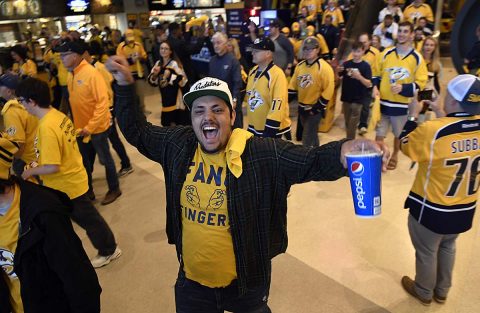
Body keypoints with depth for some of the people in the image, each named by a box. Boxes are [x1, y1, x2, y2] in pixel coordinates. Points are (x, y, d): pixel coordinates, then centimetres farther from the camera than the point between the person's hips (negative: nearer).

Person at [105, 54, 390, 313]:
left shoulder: (262, 153, -20)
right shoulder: (178, 145, -7)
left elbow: (314, 161, -24)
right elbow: (137, 132, 7)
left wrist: (347, 150, -45)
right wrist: (125, 84, -1)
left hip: (246, 281, -2)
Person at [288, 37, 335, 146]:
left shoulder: (324, 67, -17)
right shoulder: (300, 65, 5)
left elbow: (328, 90, -18)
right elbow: (293, 86, 12)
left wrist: (316, 108, -18)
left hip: (314, 109, -7)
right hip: (302, 107, 7)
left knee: (307, 140, -6)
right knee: (312, 134, 23)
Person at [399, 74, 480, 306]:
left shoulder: (432, 130, -29)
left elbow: (406, 145, -10)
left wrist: (413, 115, 1)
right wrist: (441, 114, 10)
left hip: (431, 210, -5)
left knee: (426, 253, 19)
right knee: (447, 247, 29)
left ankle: (423, 293, 43)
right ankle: (442, 291, 49)